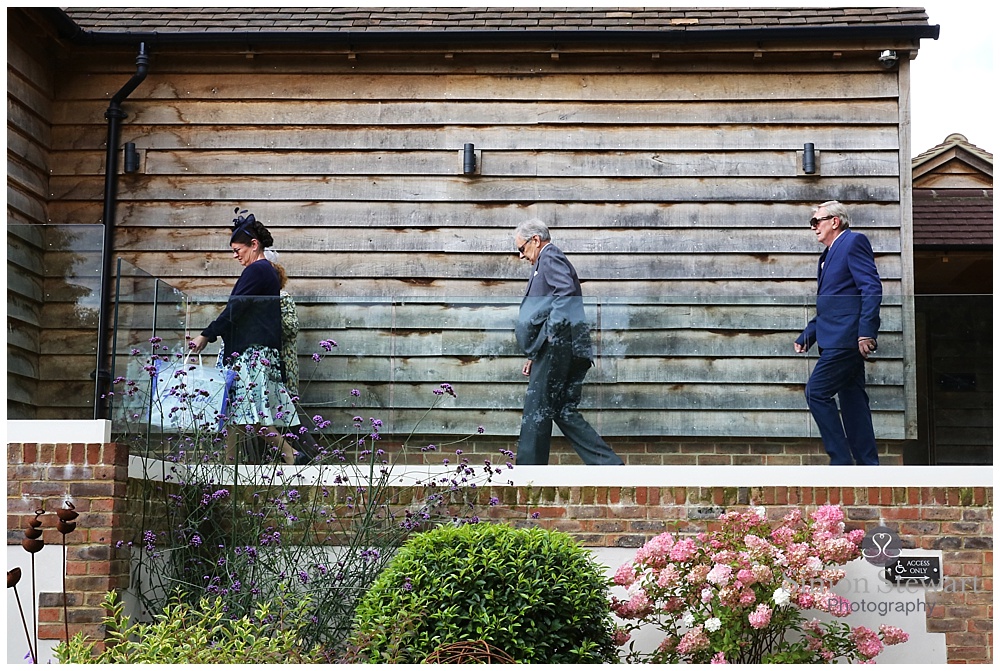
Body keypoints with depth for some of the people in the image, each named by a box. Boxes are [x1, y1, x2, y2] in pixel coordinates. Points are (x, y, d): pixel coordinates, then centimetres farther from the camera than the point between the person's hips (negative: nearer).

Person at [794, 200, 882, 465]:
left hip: (847, 337, -10)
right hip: (838, 340, 10)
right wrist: (806, 337, 19)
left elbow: (872, 288, -15)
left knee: (816, 393, -12)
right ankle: (868, 463, 10)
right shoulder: (828, 255, 23)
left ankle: (841, 459, -8)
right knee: (852, 401, 8)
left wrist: (866, 332, -23)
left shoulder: (854, 242, -5)